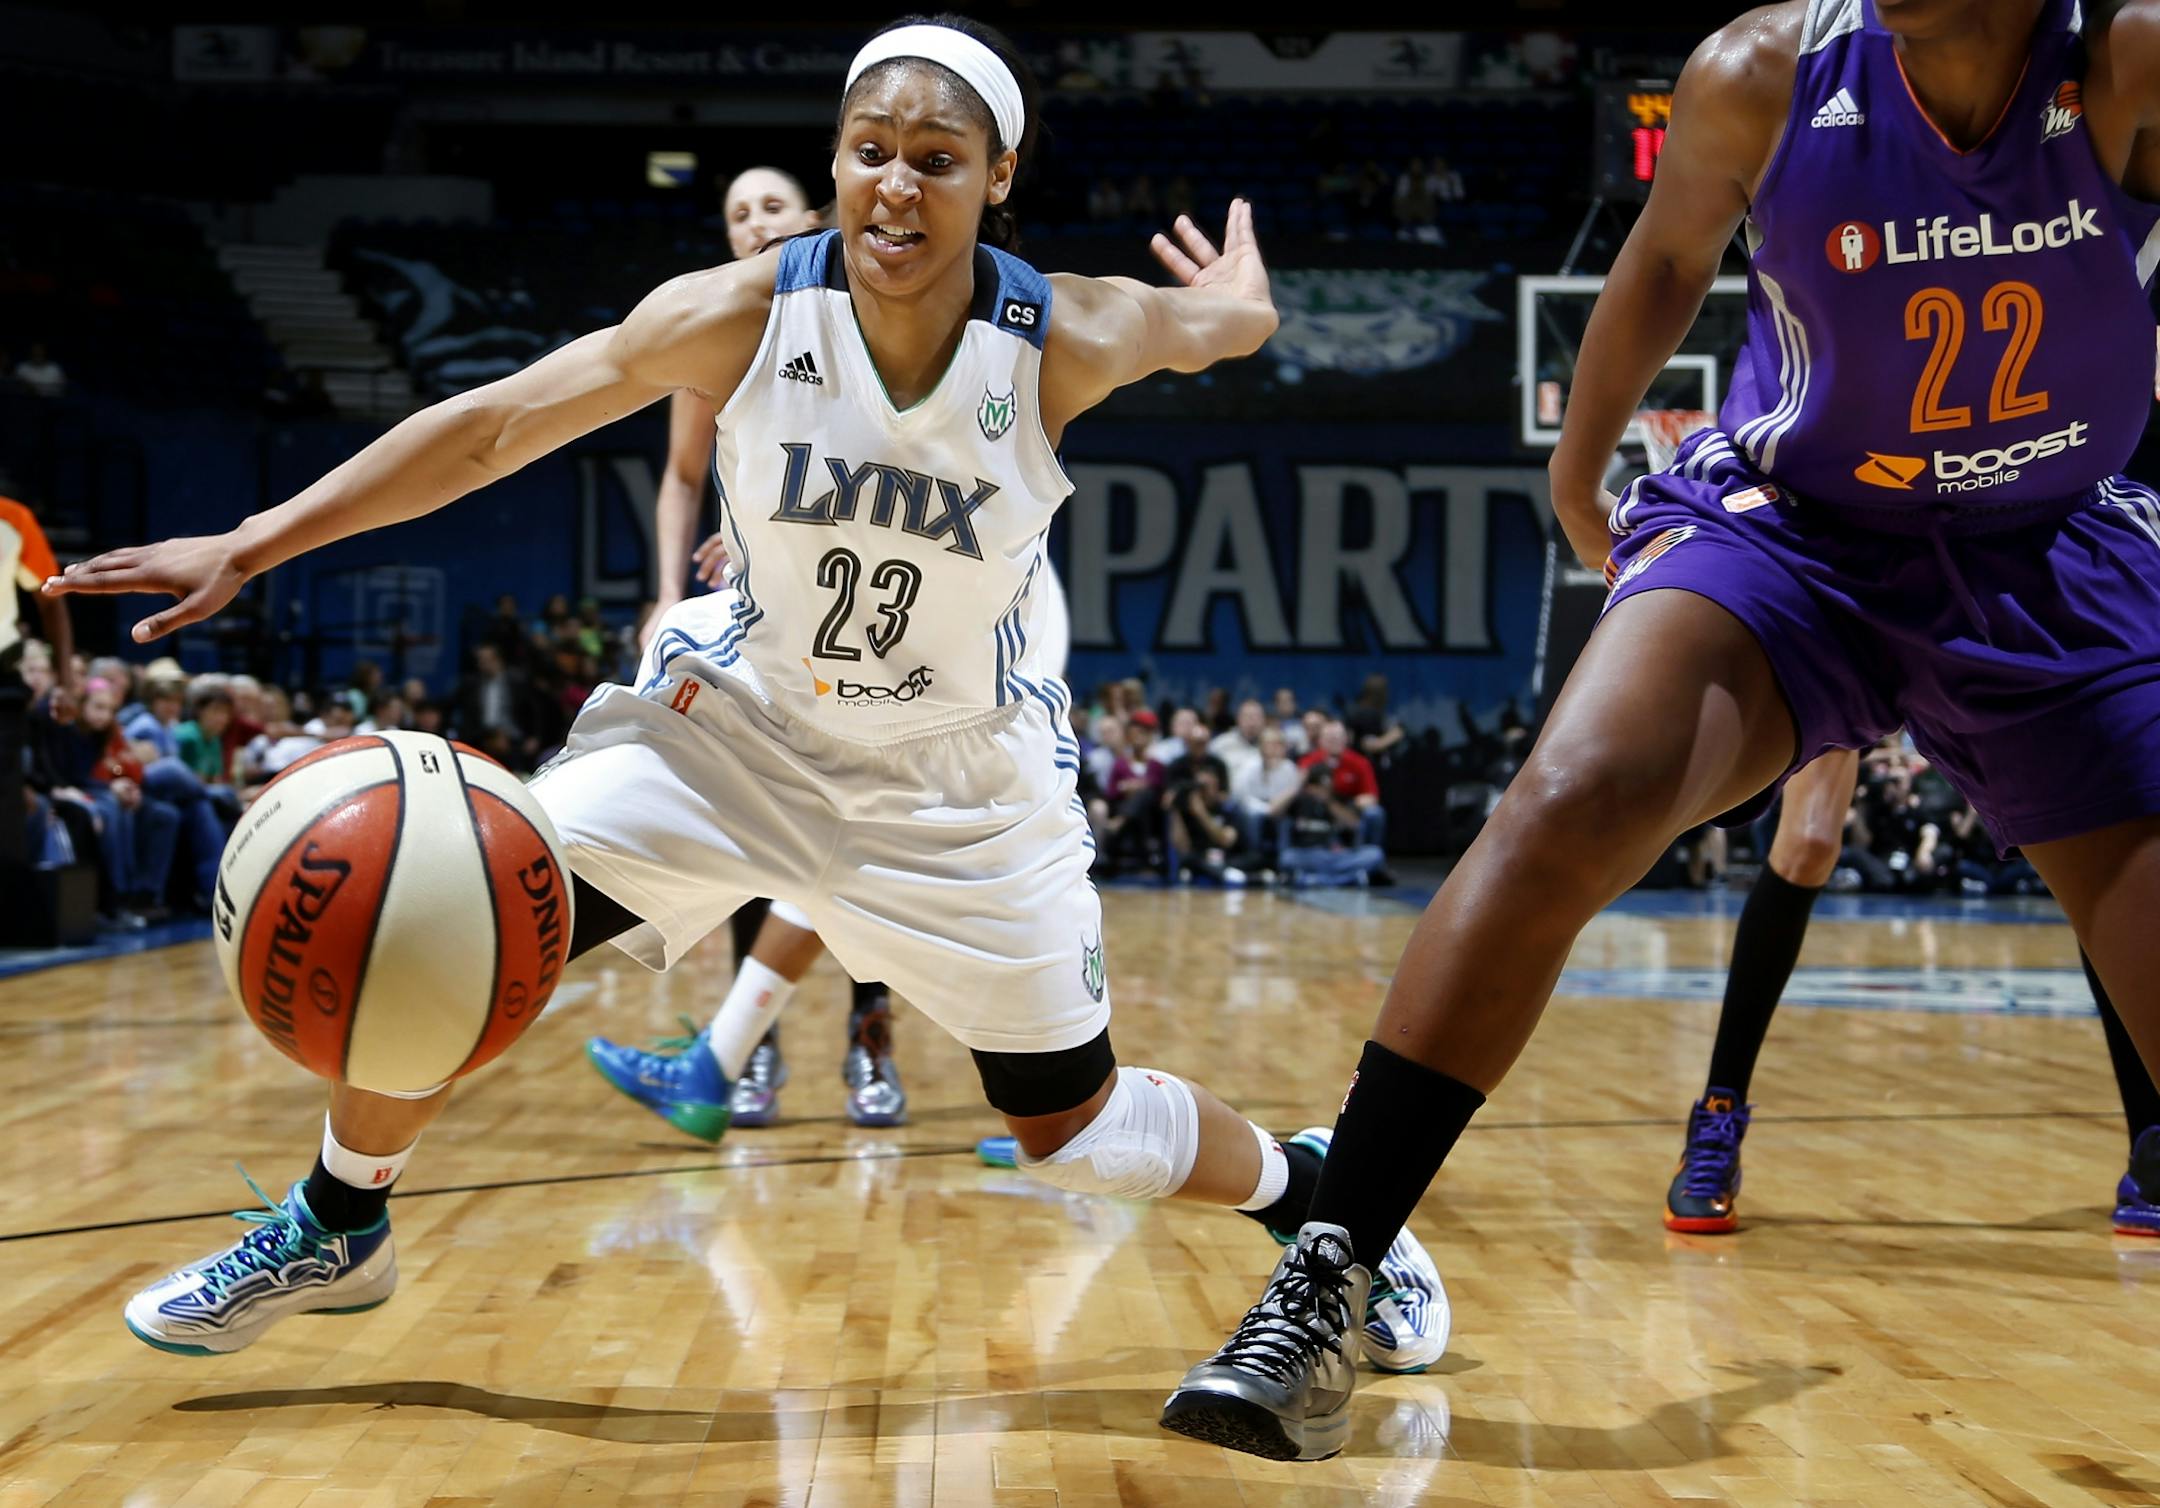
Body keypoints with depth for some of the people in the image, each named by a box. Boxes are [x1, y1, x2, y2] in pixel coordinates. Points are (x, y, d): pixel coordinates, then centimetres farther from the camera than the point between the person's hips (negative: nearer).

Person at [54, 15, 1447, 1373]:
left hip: (962, 777, -1)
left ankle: (1322, 1198, 35)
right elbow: (493, 426, -15)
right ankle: (336, 1234, 18)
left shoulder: (1068, 338, -23)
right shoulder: (744, 314, -20)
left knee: (1078, 1132, 3)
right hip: (740, 716, 1)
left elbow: (1226, 323, -1)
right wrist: (252, 544, -17)